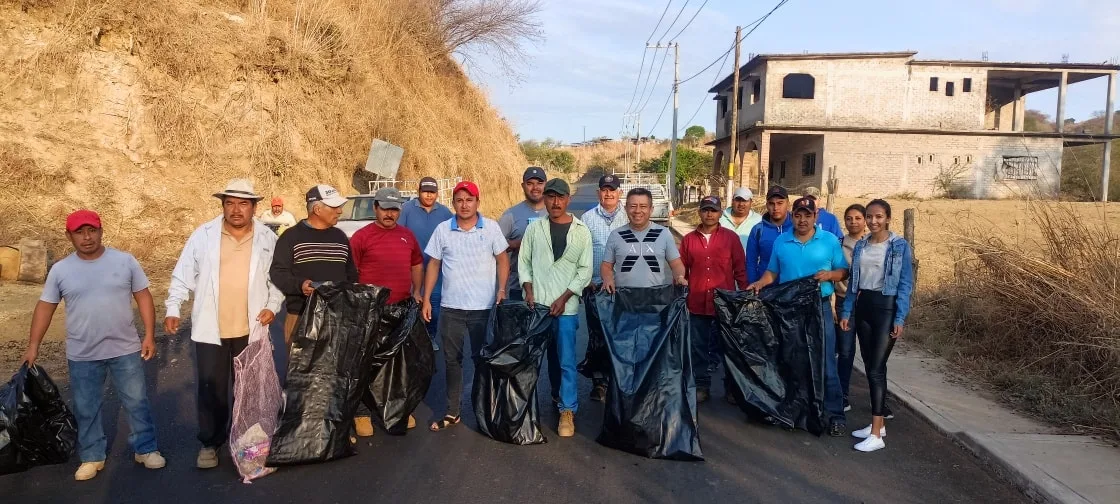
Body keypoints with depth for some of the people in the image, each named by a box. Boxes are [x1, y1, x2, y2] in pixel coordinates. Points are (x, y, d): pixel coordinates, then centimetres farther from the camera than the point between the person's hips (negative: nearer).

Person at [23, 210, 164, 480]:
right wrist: (33, 345, 1)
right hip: (82, 355, 1)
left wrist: (149, 335, -7)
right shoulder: (60, 270, -3)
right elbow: (45, 306, 4)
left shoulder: (125, 261, -5)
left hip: (125, 350, -1)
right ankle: (92, 456, 29)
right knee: (86, 409, 13)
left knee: (137, 402, 9)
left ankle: (145, 449, 25)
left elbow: (143, 297, -2)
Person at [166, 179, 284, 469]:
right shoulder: (203, 235, -3)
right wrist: (172, 309, -7)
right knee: (212, 388, 6)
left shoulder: (268, 239, 0)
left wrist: (273, 306, -6)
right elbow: (183, 276, 1)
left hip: (250, 329, 1)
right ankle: (210, 443, 22)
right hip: (211, 329, -1)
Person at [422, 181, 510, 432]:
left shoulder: (491, 227, -1)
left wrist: (502, 289, -10)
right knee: (452, 359, 9)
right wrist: (426, 299, 1)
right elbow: (433, 265, 6)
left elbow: (502, 259, 3)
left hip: (484, 306, -2)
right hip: (451, 307, 2)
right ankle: (452, 411, 19)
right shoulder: (442, 230, 2)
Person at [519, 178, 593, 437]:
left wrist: (563, 299, -9)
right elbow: (524, 261, 7)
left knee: (566, 360, -4)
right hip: (536, 304, 2)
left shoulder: (581, 231, -1)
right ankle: (559, 396, 32)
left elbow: (585, 270, -2)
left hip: (566, 306, -2)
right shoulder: (534, 228, 4)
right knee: (551, 357, 14)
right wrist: (529, 290, -6)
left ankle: (567, 411, 4)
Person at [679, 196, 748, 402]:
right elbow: (682, 271, 8)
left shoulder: (731, 237, 1)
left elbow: (740, 269, 3)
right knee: (699, 347, 8)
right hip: (698, 303, 1)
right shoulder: (688, 239, 5)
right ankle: (702, 386, 19)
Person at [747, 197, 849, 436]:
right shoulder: (781, 242, 5)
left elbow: (843, 271, 4)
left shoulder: (830, 240, 0)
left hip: (819, 307, -2)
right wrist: (759, 284, -10)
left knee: (825, 362, -4)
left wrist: (829, 275, -16)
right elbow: (772, 272, 9)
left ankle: (835, 414, 4)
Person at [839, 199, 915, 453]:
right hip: (863, 306, 6)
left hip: (886, 307, -6)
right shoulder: (861, 246, 9)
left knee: (876, 368, -10)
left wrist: (900, 318, -14)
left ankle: (876, 435, -7)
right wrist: (846, 311, 9)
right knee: (870, 366, 11)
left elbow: (906, 285, -8)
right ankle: (878, 423, 23)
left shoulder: (900, 246, -6)